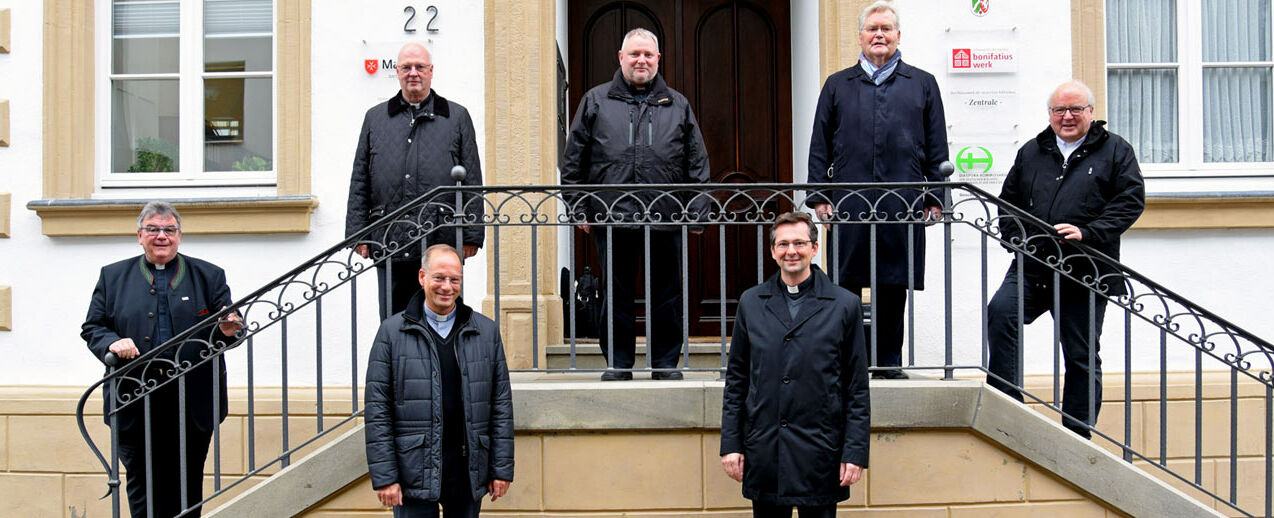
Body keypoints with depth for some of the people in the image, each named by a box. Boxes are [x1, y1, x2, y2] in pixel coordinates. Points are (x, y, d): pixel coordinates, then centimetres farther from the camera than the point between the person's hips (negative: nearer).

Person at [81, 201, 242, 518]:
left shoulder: (209, 276, 10)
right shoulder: (113, 276, 11)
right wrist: (112, 343, -13)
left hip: (193, 406, 0)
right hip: (135, 406, 0)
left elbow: (226, 328, 8)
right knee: (142, 490, 4)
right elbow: (92, 328, 10)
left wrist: (227, 331, -17)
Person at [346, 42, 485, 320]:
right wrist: (358, 234, 5)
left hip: (441, 243, -2)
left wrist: (472, 235, -1)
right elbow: (360, 181, 14)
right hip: (389, 242, 2)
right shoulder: (375, 118, 16)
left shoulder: (457, 117, 11)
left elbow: (472, 182, 6)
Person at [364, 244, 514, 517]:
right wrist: (384, 476, -8)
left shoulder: (486, 331, 8)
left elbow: (501, 404, 9)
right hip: (415, 471, -2)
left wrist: (502, 469, 3)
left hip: (468, 468, 2)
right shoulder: (392, 331, 1)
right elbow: (377, 407, -1)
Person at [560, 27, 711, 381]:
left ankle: (666, 362, 16)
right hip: (611, 216, -1)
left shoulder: (677, 105, 14)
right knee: (617, 293, 5)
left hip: (666, 218, 1)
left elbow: (696, 163, 11)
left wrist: (697, 211, 3)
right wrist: (579, 207, 2)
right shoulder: (596, 101, 10)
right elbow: (574, 160, 9)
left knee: (667, 292, 5)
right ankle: (618, 362, 15)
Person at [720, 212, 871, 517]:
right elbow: (736, 379, 10)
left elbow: (857, 389, 1)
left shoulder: (845, 305, 2)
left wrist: (856, 452, -5)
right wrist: (730, 443, 4)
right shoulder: (751, 303, 9)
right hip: (763, 454, 2)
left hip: (819, 454, -2)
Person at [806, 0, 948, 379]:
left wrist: (935, 199, 3)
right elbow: (819, 147, 11)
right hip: (848, 203, 0)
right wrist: (819, 196, 2)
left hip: (902, 204, 0)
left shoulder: (923, 85, 14)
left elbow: (937, 149, 11)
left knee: (894, 286, 4)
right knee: (846, 283, 2)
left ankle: (889, 361, 14)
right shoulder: (837, 85, 14)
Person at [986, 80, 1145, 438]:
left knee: (1082, 357, 5)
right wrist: (1015, 238, 2)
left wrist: (1087, 232, -16)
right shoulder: (1032, 152, 16)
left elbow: (1131, 200, -4)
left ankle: (1078, 438, 15)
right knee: (1001, 313, -24)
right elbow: (1008, 199, 21)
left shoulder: (1114, 150, 6)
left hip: (1086, 273, -2)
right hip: (1033, 267, 2)